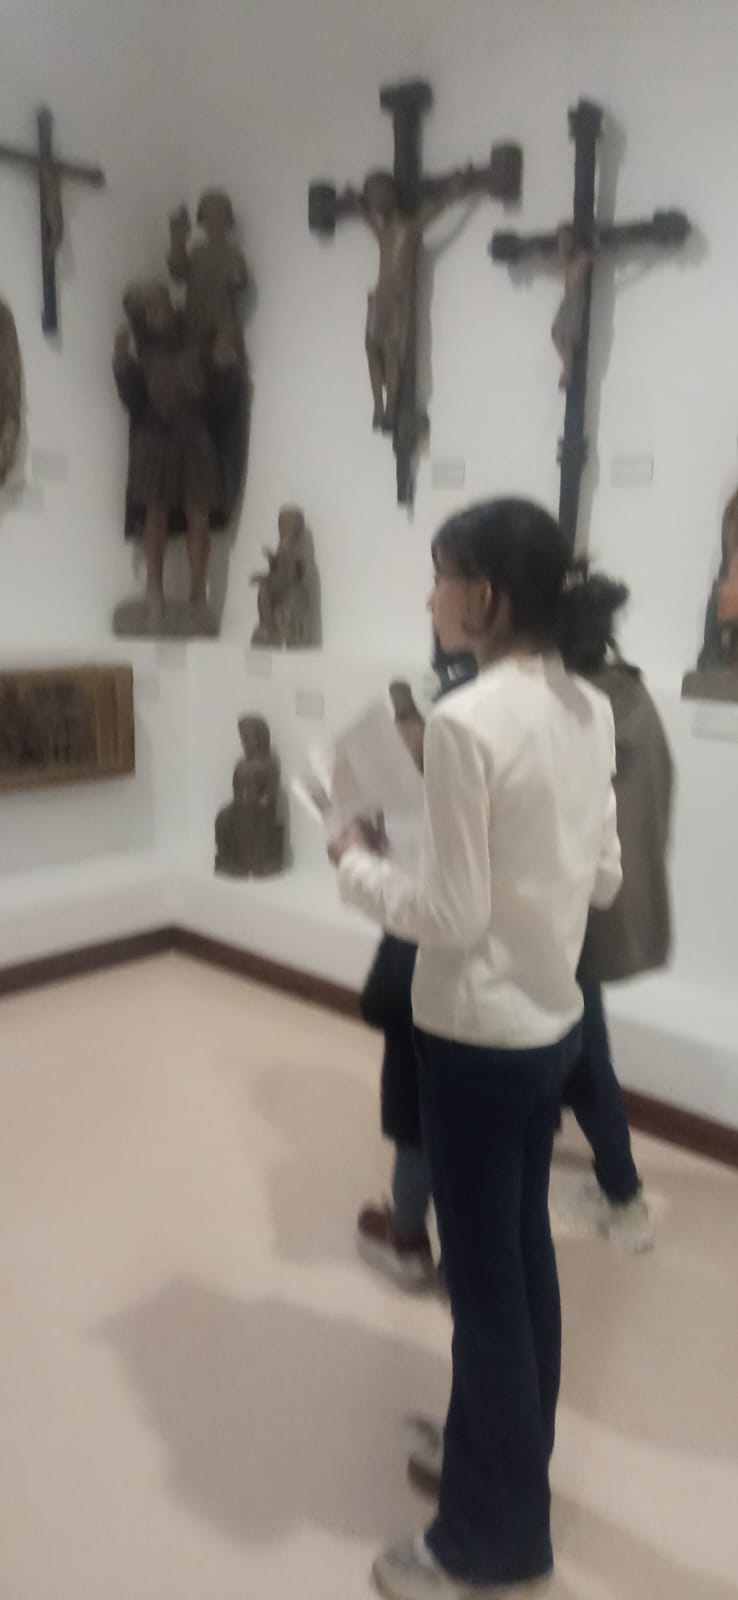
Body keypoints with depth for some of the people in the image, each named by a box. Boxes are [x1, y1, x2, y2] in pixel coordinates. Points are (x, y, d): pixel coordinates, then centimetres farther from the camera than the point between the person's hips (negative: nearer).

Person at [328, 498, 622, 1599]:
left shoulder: (466, 722, -23)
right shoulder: (591, 711, 1)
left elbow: (451, 916, -21)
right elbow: (604, 879, 7)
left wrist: (355, 863, -7)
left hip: (479, 1036, -8)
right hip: (555, 1022, 8)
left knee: (483, 1281, 9)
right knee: (524, 1255, 23)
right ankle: (515, 1457, 45)